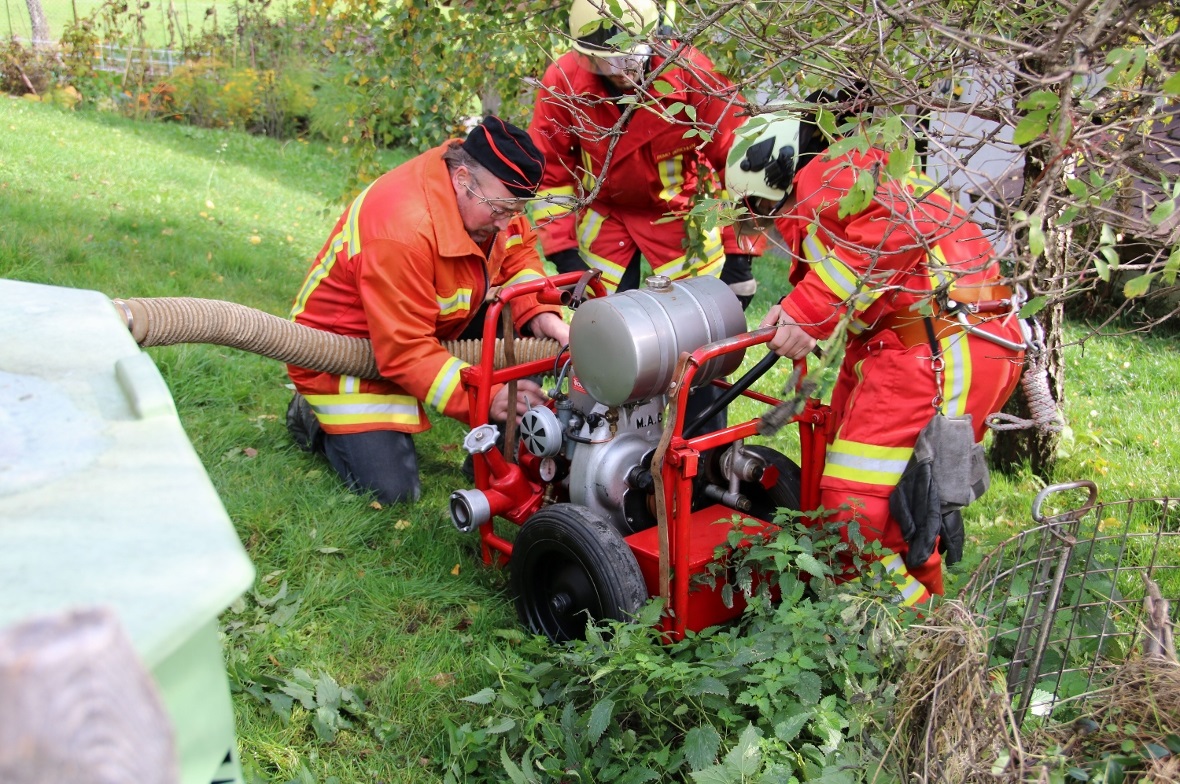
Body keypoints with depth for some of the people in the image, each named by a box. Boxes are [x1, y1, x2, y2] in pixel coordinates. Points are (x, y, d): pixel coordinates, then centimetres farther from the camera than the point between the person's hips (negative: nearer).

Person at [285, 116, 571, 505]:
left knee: (521, 324, -14)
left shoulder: (492, 190, -14)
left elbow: (518, 252, 0)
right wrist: (486, 397, -42)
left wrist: (540, 314, -20)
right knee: (392, 489, -15)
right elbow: (405, 352, -35)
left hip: (434, 326, 8)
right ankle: (317, 415, 12)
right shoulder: (402, 231, -37)